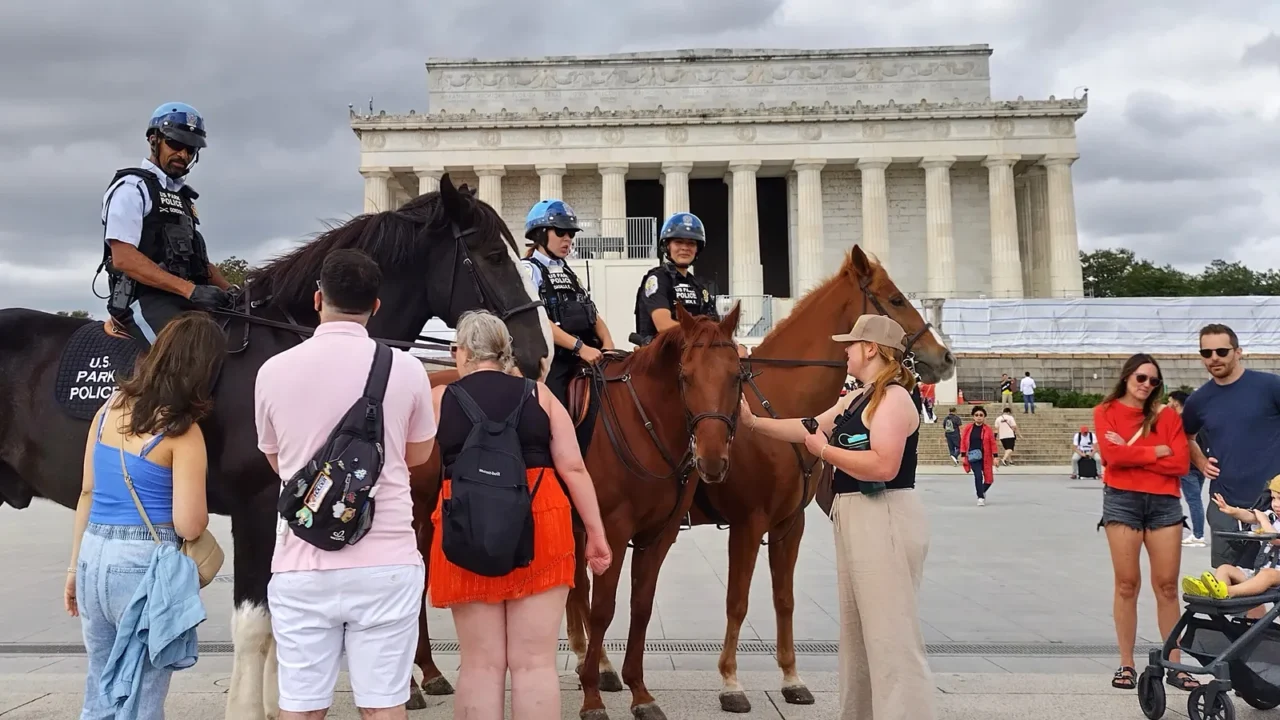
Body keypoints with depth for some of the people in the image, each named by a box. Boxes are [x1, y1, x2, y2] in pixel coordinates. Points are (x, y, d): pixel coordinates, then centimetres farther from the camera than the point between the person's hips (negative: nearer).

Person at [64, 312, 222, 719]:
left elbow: (88, 494, 10)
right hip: (145, 567, -6)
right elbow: (189, 526, -17)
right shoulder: (183, 433, -14)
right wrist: (201, 512, 6)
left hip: (94, 557, 7)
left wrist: (75, 568, 17)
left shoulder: (109, 409, 5)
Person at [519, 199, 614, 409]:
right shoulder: (528, 270, -3)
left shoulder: (568, 272, 21)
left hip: (581, 360, 7)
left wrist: (608, 344, -4)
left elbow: (593, 314, 16)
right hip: (548, 361, -7)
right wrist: (580, 347, -22)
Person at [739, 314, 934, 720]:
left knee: (891, 635, -7)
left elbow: (883, 466, -27)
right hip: (856, 518, 11)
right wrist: (753, 422, 13)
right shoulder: (856, 399, 14)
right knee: (857, 630, 19)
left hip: (884, 521, -11)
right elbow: (809, 429, 18)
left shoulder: (894, 397, -16)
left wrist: (825, 451, -16)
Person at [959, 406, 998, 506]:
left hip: (985, 457, 1)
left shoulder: (987, 429, -1)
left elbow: (993, 443, 0)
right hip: (973, 457, -1)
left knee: (989, 479, 4)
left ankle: (982, 491, 36)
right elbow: (963, 442, 4)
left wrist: (995, 456, -4)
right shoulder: (968, 428, 1)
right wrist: (963, 455, -1)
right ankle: (980, 497, -4)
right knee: (978, 476, -17)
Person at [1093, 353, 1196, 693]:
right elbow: (1111, 453, -12)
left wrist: (1132, 454, -8)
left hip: (1164, 503, 2)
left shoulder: (1166, 414, 9)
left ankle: (1174, 667, 10)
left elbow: (1181, 463, -2)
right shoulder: (1106, 411, 5)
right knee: (1127, 584, 1)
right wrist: (1157, 451, -5)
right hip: (1122, 501, -2)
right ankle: (1126, 665, 7)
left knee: (1167, 585, 4)